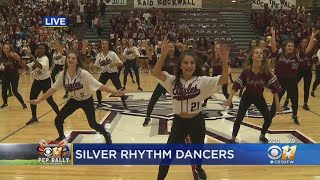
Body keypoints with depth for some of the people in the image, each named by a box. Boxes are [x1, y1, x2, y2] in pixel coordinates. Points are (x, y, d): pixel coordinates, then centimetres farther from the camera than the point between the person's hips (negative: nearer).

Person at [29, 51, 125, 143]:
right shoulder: (63, 74, -16)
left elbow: (99, 85, -27)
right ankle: (61, 137, 30)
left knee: (93, 124, -8)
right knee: (58, 120, -1)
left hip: (87, 101, -4)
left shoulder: (83, 74, -28)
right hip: (74, 100, 4)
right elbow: (53, 89, -6)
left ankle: (107, 135, 24)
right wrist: (39, 100, -6)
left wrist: (115, 92, -32)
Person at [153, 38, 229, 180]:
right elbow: (156, 73, -21)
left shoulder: (202, 81, -10)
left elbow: (223, 80, -20)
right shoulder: (173, 81, -7)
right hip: (178, 122, 0)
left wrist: (225, 61, -35)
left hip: (197, 121, 1)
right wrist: (163, 54, -34)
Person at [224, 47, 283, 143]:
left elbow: (274, 88, -18)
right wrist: (229, 99, -24)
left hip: (259, 98, 1)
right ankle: (233, 139, 13)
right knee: (239, 119, -5)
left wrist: (278, 105, -19)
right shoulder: (246, 70, -20)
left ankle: (262, 136, 30)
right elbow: (236, 85, -17)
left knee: (268, 119, 2)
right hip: (247, 97, -1)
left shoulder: (266, 71, -20)